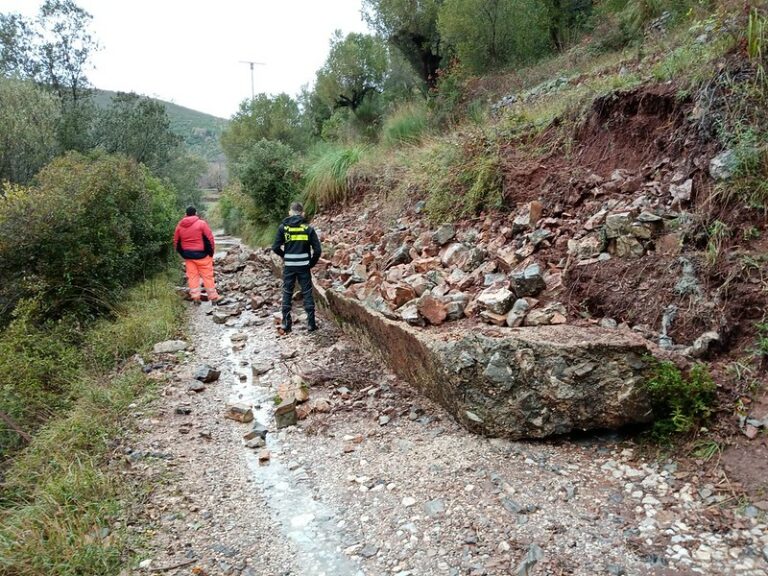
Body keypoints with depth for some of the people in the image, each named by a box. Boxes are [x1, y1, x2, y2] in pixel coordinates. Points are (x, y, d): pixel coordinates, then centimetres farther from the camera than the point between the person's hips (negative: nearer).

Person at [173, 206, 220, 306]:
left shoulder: (180, 226, 5)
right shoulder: (201, 223, -8)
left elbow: (176, 242, 10)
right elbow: (209, 239, -9)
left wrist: (183, 254, 19)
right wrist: (211, 252, 1)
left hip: (187, 255, 4)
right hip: (201, 254, -3)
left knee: (192, 277, 8)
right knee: (207, 276, 3)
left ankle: (195, 298, 7)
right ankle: (213, 298, 6)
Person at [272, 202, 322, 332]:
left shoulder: (283, 227, -3)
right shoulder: (308, 228, -4)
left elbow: (275, 247, -4)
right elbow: (318, 249, -6)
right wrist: (312, 263, 9)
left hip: (289, 266, 0)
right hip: (304, 266, 0)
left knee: (287, 293, 12)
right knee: (307, 293, 9)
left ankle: (286, 323, 13)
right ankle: (311, 323, 8)